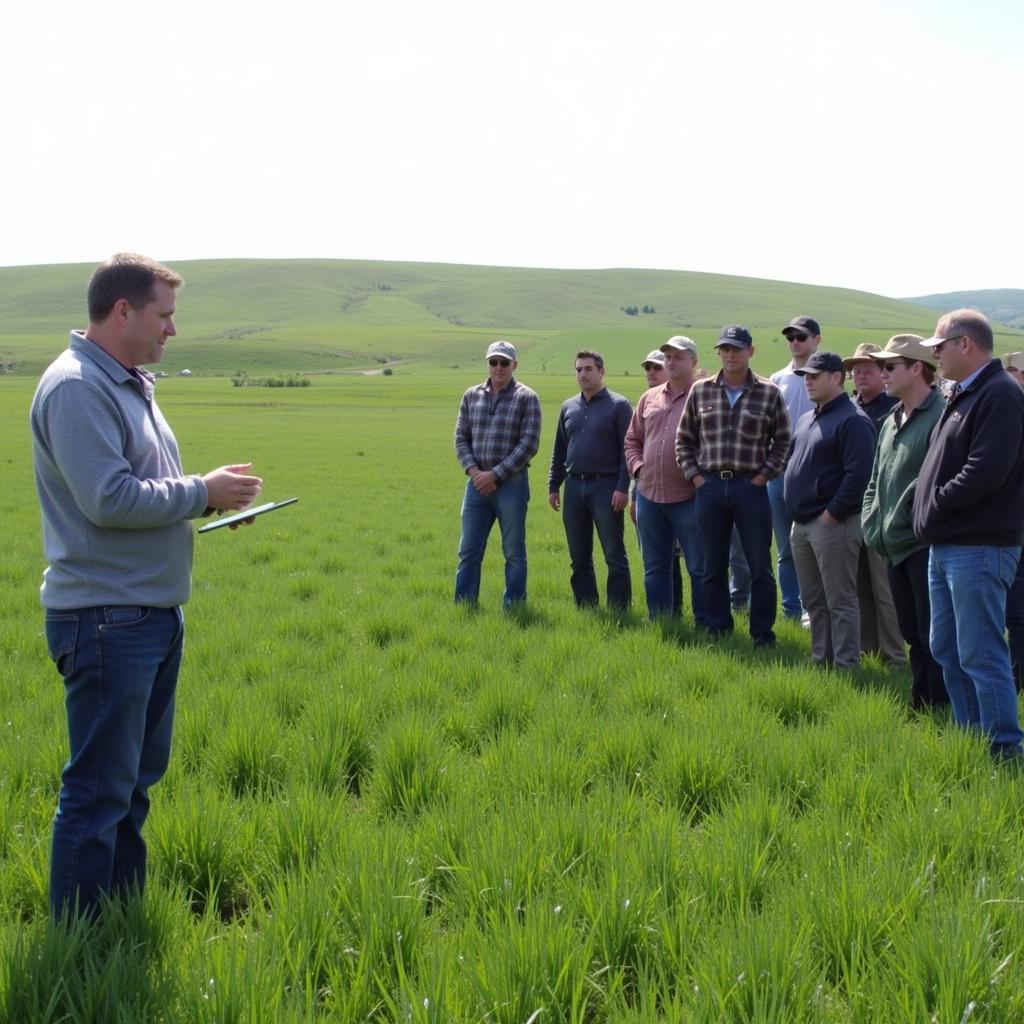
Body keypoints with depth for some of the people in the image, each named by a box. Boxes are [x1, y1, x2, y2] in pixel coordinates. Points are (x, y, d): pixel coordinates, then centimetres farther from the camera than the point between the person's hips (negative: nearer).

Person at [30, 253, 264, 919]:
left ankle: (125, 909, 32)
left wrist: (211, 494, 5)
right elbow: (108, 500, -24)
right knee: (100, 788, -2)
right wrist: (202, 493, -14)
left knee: (140, 772, 18)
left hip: (155, 611, 10)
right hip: (105, 620, -10)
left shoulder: (130, 385, 15)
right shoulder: (76, 388, -16)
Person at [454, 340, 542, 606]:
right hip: (477, 484, 4)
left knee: (514, 552, 5)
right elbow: (461, 437, 9)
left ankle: (513, 608, 12)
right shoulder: (471, 396, 9)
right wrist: (474, 471, -7)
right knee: (468, 551, 6)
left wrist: (495, 474, -13)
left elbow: (529, 444, -9)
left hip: (511, 484, -4)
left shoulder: (526, 398, -3)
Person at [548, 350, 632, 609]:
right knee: (579, 558, 10)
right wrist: (553, 486, 14)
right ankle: (585, 608, 18)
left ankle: (619, 610, 2)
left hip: (606, 486, -6)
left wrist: (623, 487, -15)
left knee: (614, 556, -2)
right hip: (574, 486, 6)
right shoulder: (569, 407, 13)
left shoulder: (618, 405, -3)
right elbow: (559, 450, 19)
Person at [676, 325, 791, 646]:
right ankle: (717, 631, 21)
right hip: (709, 487, 2)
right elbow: (684, 439, 11)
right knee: (713, 567, 10)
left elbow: (783, 442, 3)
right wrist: (694, 475, 2)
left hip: (750, 488, -2)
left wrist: (764, 476, -5)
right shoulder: (700, 391, 6)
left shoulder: (769, 393, 0)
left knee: (760, 568, 2)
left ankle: (763, 634, 12)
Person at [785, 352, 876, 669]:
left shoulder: (852, 421, -13)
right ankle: (820, 661, 24)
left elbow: (858, 475, -21)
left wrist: (831, 514, -19)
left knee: (840, 603, -3)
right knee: (814, 602, 15)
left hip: (832, 525, -9)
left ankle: (846, 667, 3)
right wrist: (798, 515, 14)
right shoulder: (807, 419, 17)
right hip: (802, 525, 9)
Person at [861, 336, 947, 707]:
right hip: (895, 547, 9)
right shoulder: (891, 422, 17)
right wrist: (871, 526, 10)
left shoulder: (941, 417, -14)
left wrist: (904, 524, -18)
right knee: (913, 635, 16)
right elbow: (875, 482, 22)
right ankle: (920, 705, 25)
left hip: (926, 545, -9)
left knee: (935, 638, -4)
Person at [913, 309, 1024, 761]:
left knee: (980, 656, -6)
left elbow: (985, 472, -23)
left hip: (978, 548, -10)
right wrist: (928, 511, 6)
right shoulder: (962, 395, 17)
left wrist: (935, 503, -12)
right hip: (946, 545, 10)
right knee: (947, 651, 16)